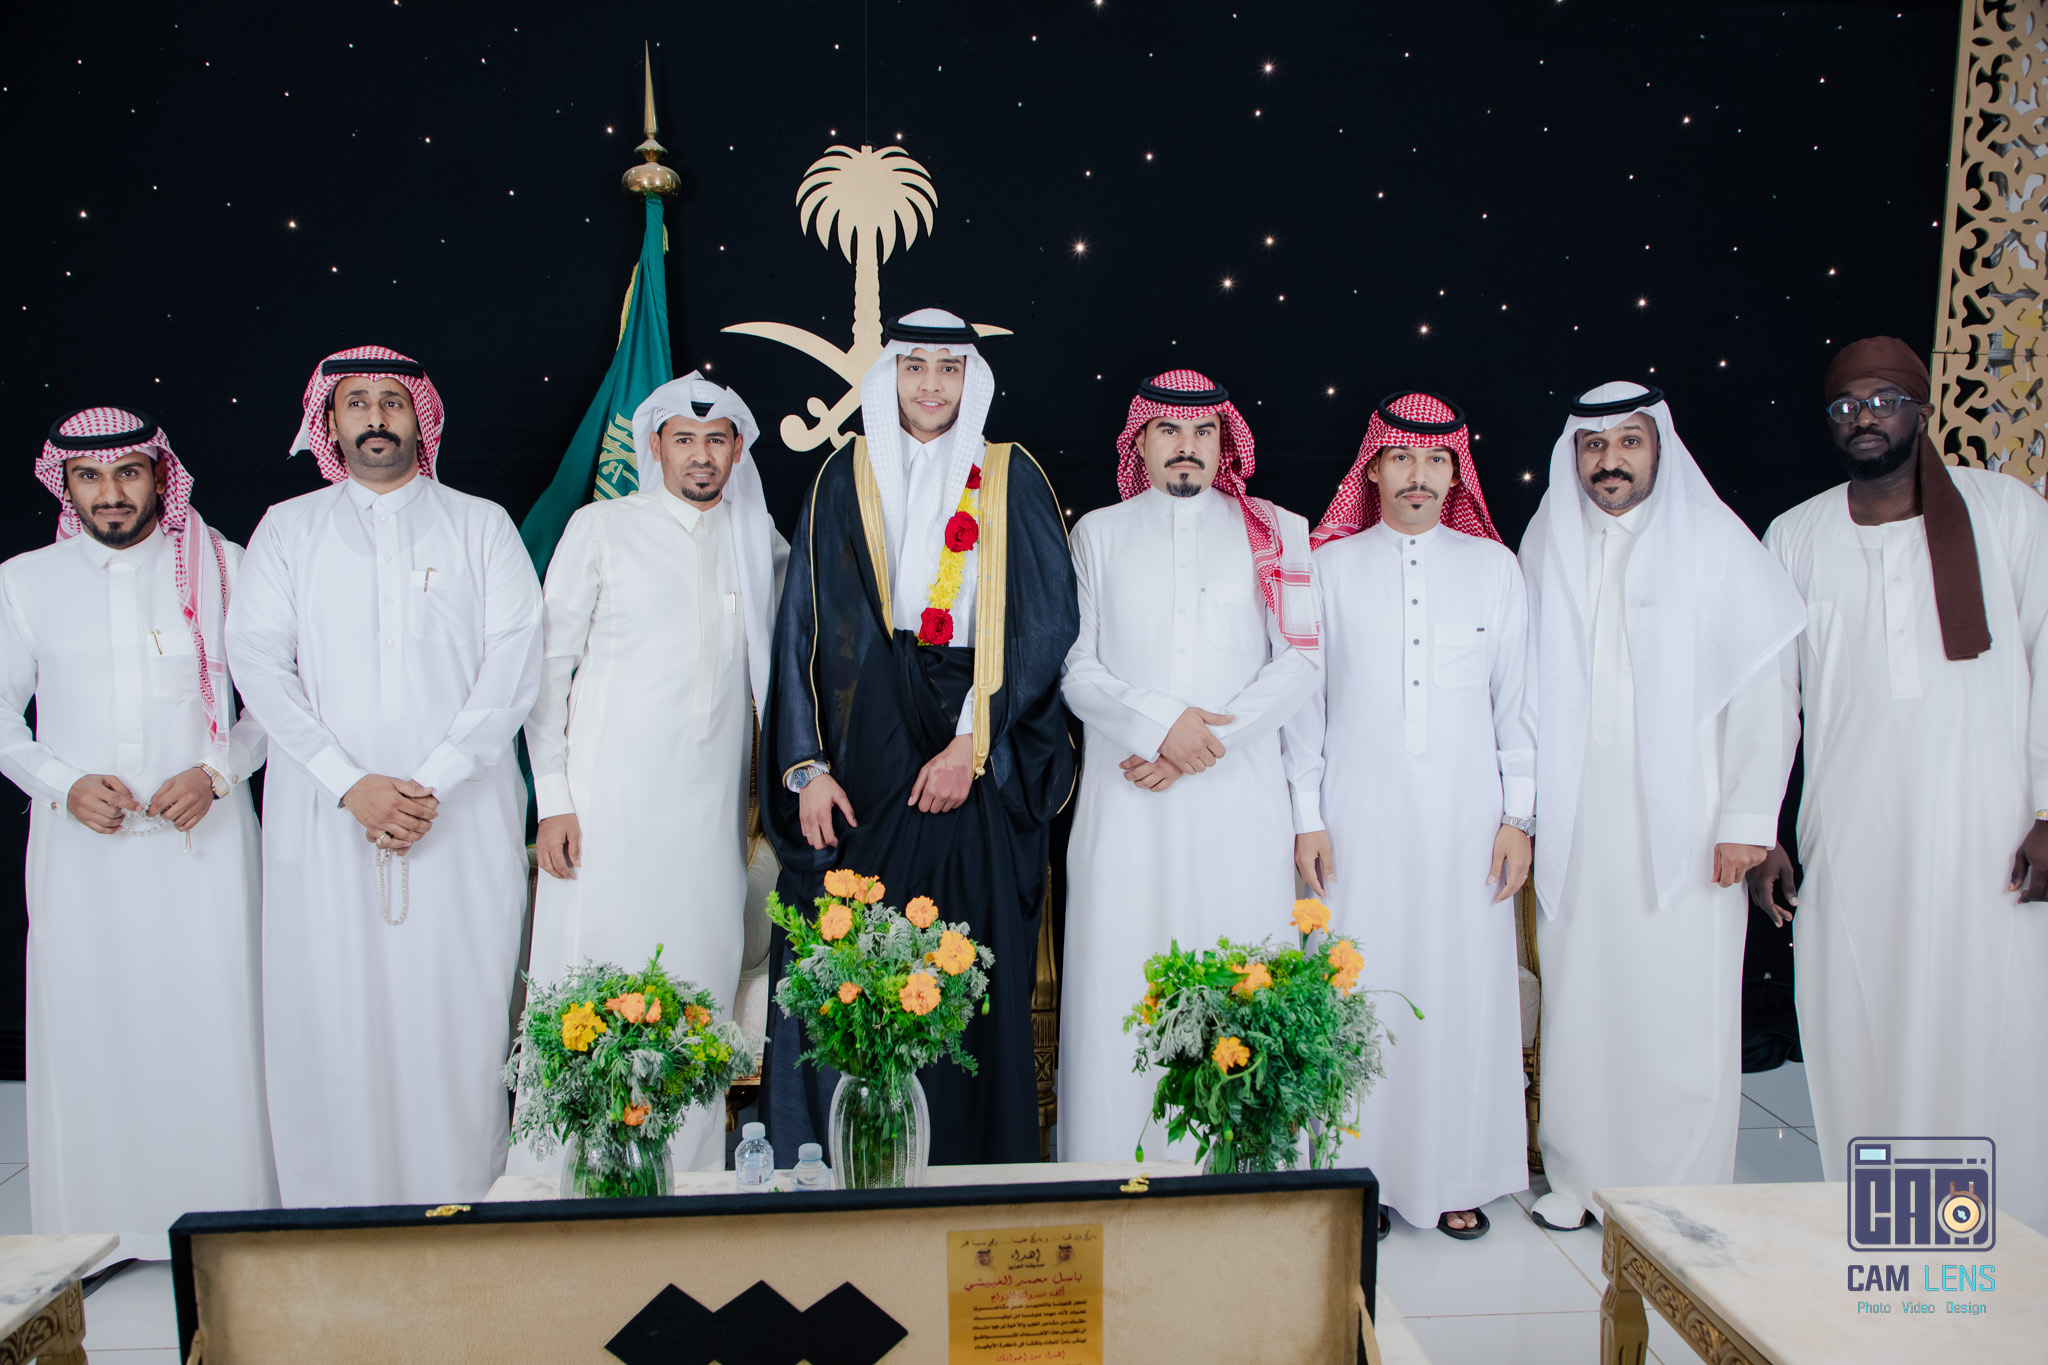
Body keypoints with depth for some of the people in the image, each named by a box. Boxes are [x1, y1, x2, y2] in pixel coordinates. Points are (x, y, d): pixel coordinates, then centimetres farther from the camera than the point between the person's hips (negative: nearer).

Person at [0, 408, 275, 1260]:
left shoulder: (221, 567, 4)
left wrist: (216, 773, -8)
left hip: (201, 840, -1)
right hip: (81, 846, 2)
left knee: (211, 1023, -1)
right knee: (85, 1025, 2)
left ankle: (222, 1218, 11)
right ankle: (96, 1230, 16)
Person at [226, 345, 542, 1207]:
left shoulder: (480, 526, 8)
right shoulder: (287, 530, 12)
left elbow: (515, 659, -2)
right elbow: (259, 661, 1)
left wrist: (433, 781, -11)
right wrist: (352, 784, -11)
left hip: (463, 813, -1)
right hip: (326, 813, 1)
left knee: (460, 1005, -1)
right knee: (332, 1009, 1)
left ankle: (464, 1197, 10)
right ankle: (336, 1201, 14)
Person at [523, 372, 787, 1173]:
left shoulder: (761, 543, 12)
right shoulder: (601, 528, 3)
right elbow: (548, 665, 1)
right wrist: (552, 799, -6)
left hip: (711, 805, 3)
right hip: (609, 802, -3)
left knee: (702, 991, 2)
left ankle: (693, 1178, 12)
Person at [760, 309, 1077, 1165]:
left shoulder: (1013, 480, 8)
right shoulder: (845, 480, 11)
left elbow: (1044, 623, 0)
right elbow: (805, 626, 7)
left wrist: (971, 744, -9)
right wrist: (807, 765, -3)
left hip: (980, 765, -1)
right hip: (866, 754, 1)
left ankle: (976, 1173, 11)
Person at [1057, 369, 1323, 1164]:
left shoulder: (1276, 532, 11)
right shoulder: (1098, 533, 13)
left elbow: (1303, 659, 2)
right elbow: (1074, 667, 5)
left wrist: (1208, 741, -9)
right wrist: (1161, 721, -11)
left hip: (1242, 793, 0)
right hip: (1129, 798, 0)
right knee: (1121, 980, -2)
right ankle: (1116, 1176, 7)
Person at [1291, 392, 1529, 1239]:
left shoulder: (1493, 566, 9)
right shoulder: (1331, 566, 6)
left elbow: (1515, 698, 8)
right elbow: (1306, 697, 5)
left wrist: (1518, 816, 3)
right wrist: (1307, 817, 0)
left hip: (1466, 815, 1)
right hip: (1359, 817, -1)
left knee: (1464, 987, 3)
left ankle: (1458, 1177, 17)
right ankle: (1364, 1172, 13)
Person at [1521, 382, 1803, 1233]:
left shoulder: (1715, 542, 0)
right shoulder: (1547, 547, 9)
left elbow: (1762, 691, -3)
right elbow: (1524, 688, 10)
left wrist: (1748, 819, -8)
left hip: (1682, 824, -3)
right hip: (1575, 823, 3)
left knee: (1682, 1005, -1)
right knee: (1578, 998, 7)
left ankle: (1683, 1190, 14)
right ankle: (1580, 1172, 20)